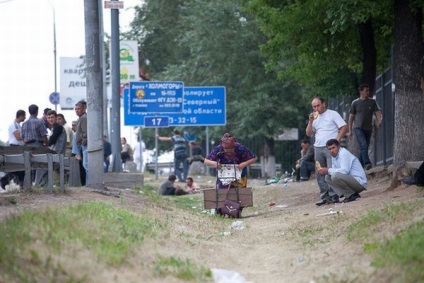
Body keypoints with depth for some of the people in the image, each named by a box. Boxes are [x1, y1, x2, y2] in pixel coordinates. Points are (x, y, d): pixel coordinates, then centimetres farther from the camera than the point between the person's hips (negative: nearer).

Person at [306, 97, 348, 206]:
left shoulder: (332, 114, 2)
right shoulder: (315, 118, 19)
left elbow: (344, 127, -4)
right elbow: (308, 133, 15)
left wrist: (337, 140, -12)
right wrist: (310, 121, 1)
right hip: (318, 148, 6)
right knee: (320, 174, 3)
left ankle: (333, 196, -12)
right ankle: (324, 196, 6)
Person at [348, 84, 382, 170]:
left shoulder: (372, 102, 6)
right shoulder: (355, 103, 2)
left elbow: (378, 113, -1)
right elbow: (351, 117, 8)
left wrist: (379, 121, -24)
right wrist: (350, 130, 5)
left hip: (368, 129, 3)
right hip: (358, 128, -3)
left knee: (363, 149, 6)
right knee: (363, 145, -22)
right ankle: (367, 163, -33)